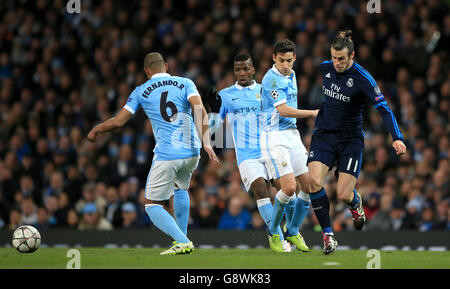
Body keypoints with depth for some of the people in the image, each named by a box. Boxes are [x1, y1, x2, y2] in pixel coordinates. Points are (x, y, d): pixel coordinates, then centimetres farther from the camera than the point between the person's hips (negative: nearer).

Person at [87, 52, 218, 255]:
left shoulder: (141, 91, 5)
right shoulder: (185, 83, 8)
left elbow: (118, 121, 3)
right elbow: (200, 111, -9)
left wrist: (96, 130, 22)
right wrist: (206, 143, -14)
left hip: (166, 155, -4)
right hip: (191, 152, 4)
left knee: (152, 206, 6)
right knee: (181, 188, 33)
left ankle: (183, 242, -13)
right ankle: (181, 237, 30)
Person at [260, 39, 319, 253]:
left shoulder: (291, 76, 14)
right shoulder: (272, 78, -14)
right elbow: (283, 110, -23)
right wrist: (313, 113, -18)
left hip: (292, 136, 9)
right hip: (274, 137, -8)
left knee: (310, 186, 2)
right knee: (289, 187, -18)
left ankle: (293, 232, 17)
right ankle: (273, 231, 3)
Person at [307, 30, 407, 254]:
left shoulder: (362, 78, -16)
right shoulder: (324, 68, -1)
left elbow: (383, 108, -21)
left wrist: (397, 138, -31)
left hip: (350, 140, -3)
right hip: (324, 135, 3)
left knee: (344, 195, -9)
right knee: (314, 182, -19)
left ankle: (356, 203, 32)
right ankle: (328, 235, -7)